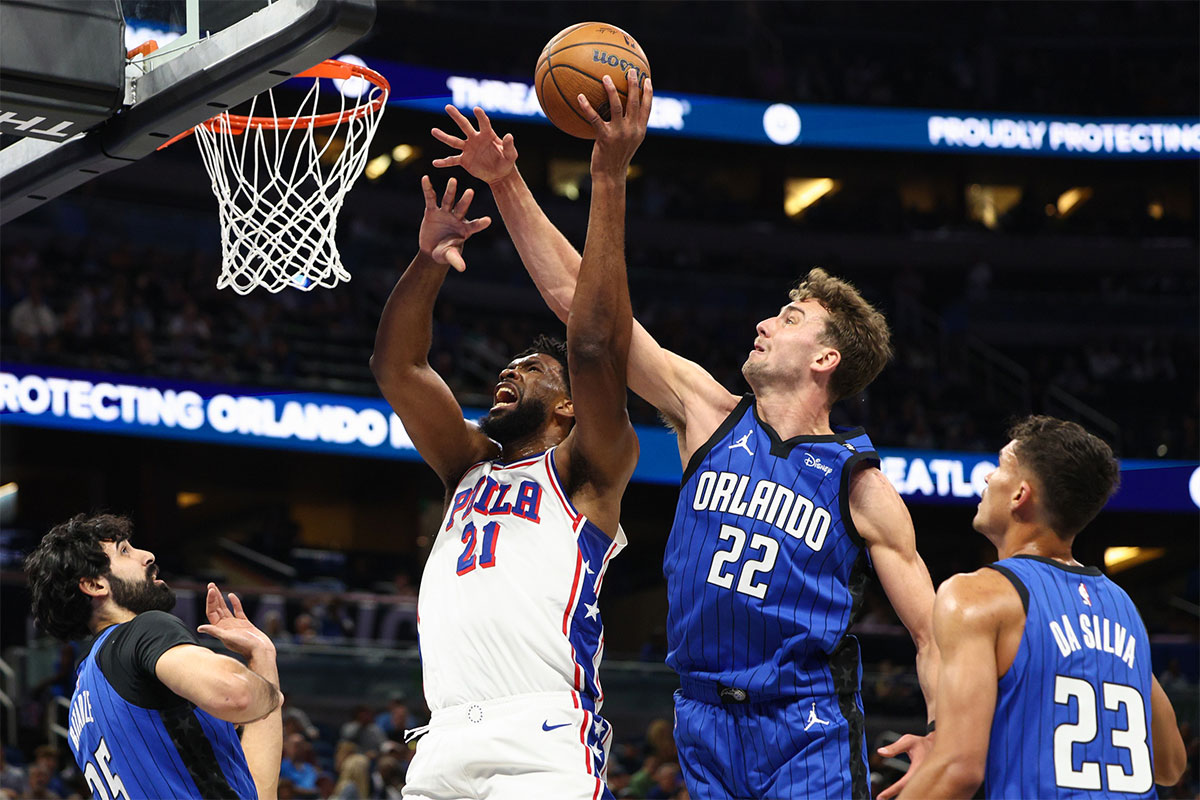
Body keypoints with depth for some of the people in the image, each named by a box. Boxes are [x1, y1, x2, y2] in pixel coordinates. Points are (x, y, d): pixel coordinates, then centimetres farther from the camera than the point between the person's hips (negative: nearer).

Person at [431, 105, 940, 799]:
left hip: (808, 735, -3)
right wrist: (509, 185, -2)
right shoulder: (710, 417, 6)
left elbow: (935, 637, -2)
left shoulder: (862, 486, -2)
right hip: (705, 722, 4)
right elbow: (578, 298, 4)